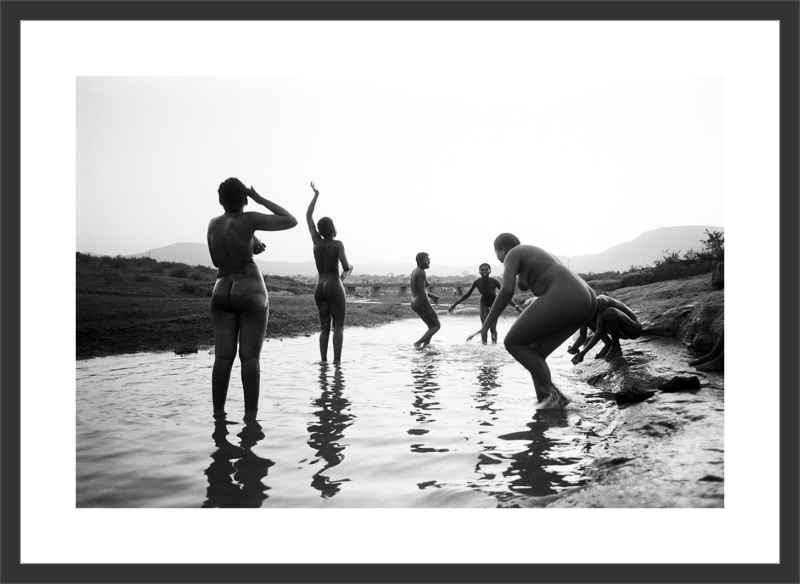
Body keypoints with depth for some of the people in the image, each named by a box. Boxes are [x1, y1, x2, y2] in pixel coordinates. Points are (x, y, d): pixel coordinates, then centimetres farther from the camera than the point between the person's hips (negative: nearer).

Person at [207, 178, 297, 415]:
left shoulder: (213, 224, 10)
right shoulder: (249, 219, -8)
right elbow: (292, 221, -5)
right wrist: (261, 199, 3)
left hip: (222, 295, 5)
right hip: (251, 295, -5)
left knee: (223, 358, 4)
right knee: (250, 358, -5)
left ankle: (218, 415, 2)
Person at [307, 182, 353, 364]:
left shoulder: (317, 241, 6)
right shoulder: (338, 244, -8)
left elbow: (308, 217, 16)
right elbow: (346, 267, -17)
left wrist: (316, 195, 21)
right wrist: (350, 267, 8)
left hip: (319, 289, 5)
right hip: (334, 287, -5)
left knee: (325, 327, 9)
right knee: (339, 326, -2)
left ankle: (323, 360, 0)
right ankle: (337, 361, -10)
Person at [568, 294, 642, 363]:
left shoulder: (600, 301, -27)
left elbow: (599, 331, -32)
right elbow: (582, 336, -2)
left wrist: (583, 352, -36)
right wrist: (573, 347, -23)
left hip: (634, 328, -8)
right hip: (623, 332, 8)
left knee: (609, 312, -33)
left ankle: (616, 347, -13)